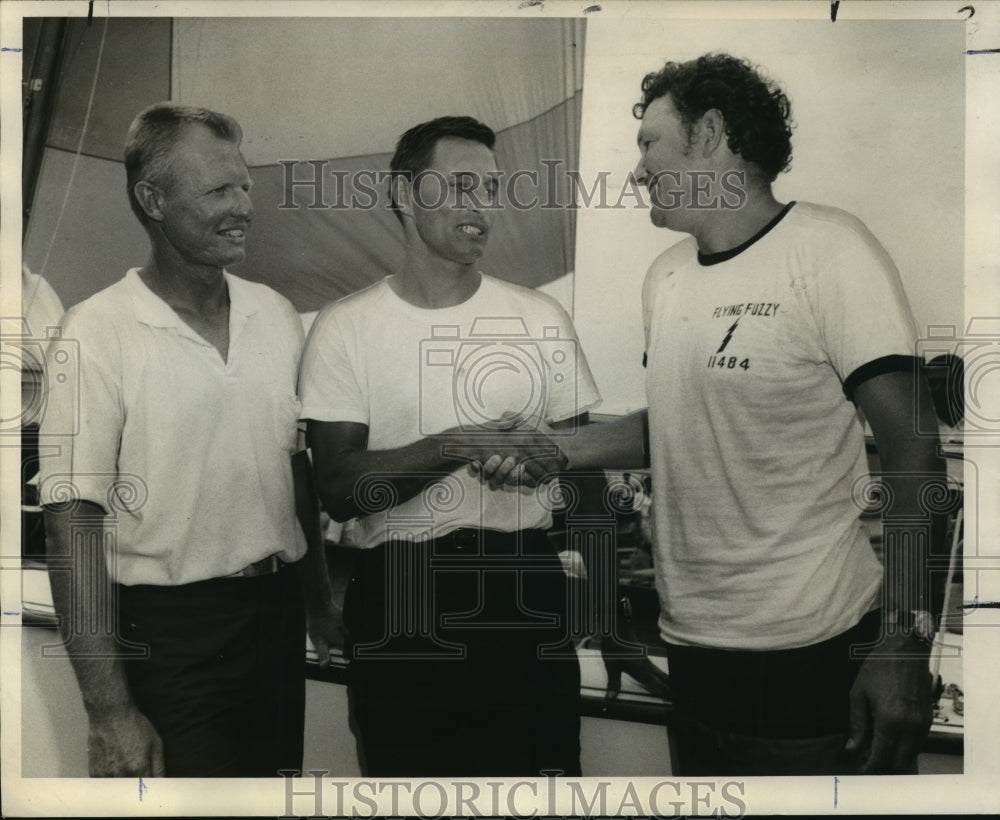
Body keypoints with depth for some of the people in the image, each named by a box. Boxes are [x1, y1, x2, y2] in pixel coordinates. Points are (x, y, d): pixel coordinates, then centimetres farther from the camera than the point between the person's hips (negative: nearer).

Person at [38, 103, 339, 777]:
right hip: (169, 633, -5)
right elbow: (74, 519, -15)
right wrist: (111, 712, -17)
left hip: (278, 614, 6)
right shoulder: (98, 332, -12)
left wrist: (318, 594, 14)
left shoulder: (277, 314, 5)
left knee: (279, 769, 18)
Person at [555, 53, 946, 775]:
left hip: (811, 653, -6)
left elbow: (911, 449, -14)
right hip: (690, 640, 7)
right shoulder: (665, 276, 9)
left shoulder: (828, 249, -11)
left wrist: (904, 645, -18)